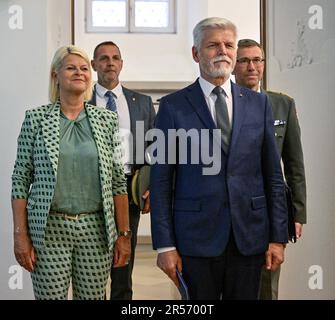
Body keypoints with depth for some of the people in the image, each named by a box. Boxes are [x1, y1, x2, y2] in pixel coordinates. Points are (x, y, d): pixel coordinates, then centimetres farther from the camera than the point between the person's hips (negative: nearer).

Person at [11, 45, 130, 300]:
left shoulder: (107, 121, 6)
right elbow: (21, 179, 1)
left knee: (93, 296, 7)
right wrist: (20, 235, -5)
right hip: (50, 229, -2)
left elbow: (118, 181, 6)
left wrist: (123, 235, 2)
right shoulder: (36, 119, 1)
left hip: (96, 229, 2)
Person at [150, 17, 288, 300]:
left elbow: (272, 174, 7)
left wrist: (278, 237, 3)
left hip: (250, 235, 2)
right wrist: (164, 245, -6)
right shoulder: (173, 106, -1)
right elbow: (161, 180, -2)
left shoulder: (258, 103, 7)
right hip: (197, 237, -2)